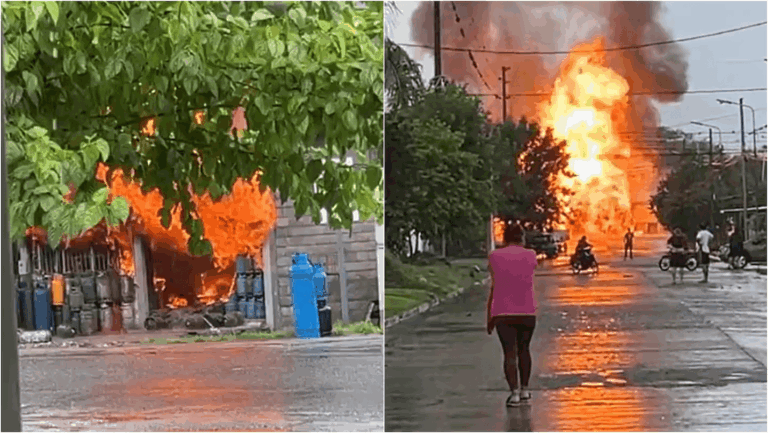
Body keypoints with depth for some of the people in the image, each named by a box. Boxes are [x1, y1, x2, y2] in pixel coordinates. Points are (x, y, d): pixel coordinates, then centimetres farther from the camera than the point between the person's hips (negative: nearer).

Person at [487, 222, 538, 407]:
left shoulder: (495, 256, 2)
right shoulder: (530, 255, 4)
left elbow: (494, 288, 2)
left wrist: (490, 316, 7)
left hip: (503, 313, -2)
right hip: (527, 311, 2)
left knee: (510, 352, -4)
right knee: (523, 349, 20)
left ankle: (514, 392, -17)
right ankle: (524, 389, 26)